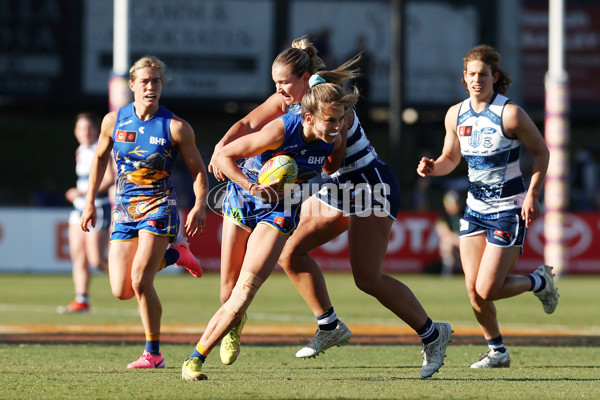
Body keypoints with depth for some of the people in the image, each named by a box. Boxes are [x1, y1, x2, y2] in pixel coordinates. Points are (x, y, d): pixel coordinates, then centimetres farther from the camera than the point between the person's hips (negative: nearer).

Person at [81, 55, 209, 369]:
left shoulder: (176, 127, -8)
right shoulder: (114, 121, 1)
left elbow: (198, 170, -1)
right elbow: (100, 158, 17)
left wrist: (199, 206, -17)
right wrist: (90, 202, 15)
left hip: (159, 206, -4)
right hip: (123, 209, 4)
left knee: (140, 281, -18)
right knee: (121, 291, -1)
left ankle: (153, 353, -2)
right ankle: (171, 255, 27)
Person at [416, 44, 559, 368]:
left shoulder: (510, 113, -15)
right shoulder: (456, 114, 2)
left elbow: (541, 151, -5)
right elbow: (451, 158, 15)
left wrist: (532, 195, -14)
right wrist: (432, 168, -8)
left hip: (509, 209, -5)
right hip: (476, 207, 5)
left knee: (486, 291, -11)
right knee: (473, 290, -4)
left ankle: (539, 281, 17)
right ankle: (497, 351, 17)